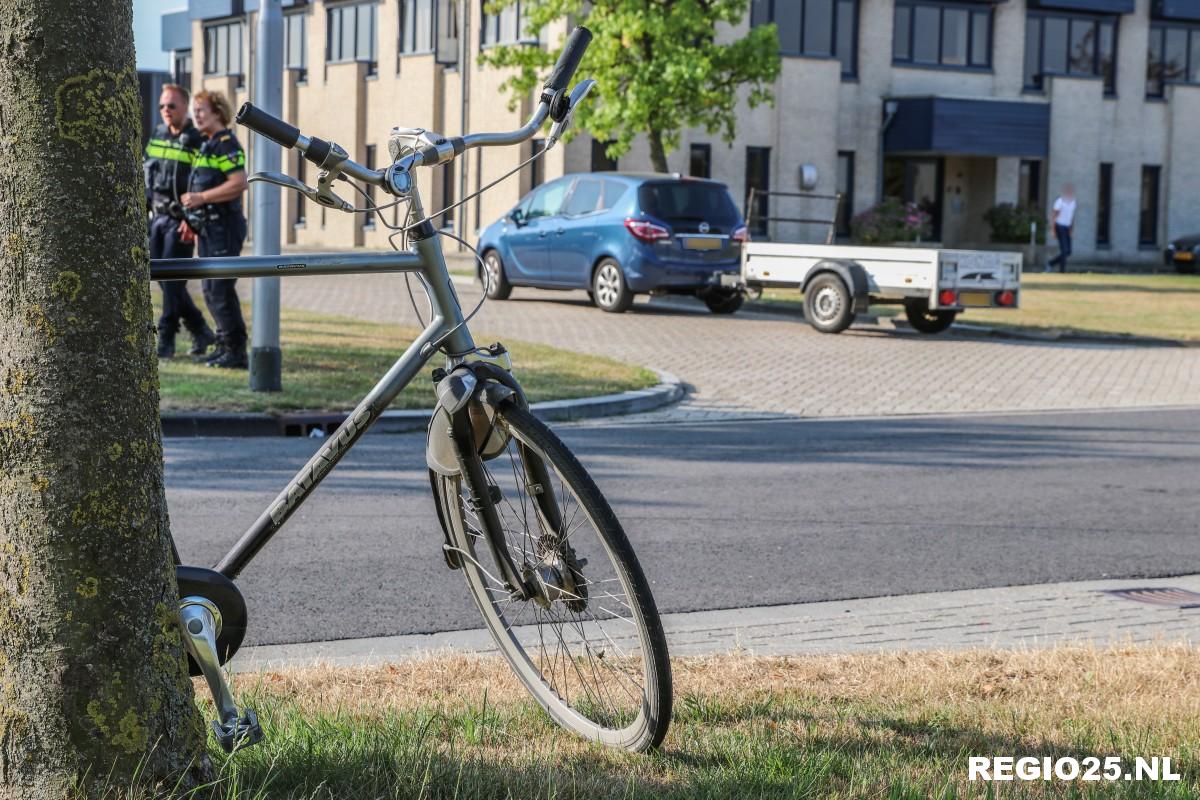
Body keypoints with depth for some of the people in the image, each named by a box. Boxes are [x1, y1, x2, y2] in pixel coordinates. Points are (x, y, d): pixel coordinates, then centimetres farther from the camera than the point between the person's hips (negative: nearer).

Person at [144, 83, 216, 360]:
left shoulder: (197, 142, -9)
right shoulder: (156, 136, 12)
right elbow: (144, 173, 20)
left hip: (181, 221, -7)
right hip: (157, 217, 7)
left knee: (171, 278, -10)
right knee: (163, 278, 9)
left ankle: (166, 339, -6)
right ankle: (200, 331, 21)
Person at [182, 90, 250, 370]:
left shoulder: (227, 144, -12)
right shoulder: (207, 146, 18)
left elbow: (239, 183, -23)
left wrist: (200, 198, -20)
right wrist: (193, 218, 17)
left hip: (224, 228, -10)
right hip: (209, 228, 10)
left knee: (220, 289, -11)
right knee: (212, 290, 12)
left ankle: (236, 352, -7)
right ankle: (225, 346, 19)